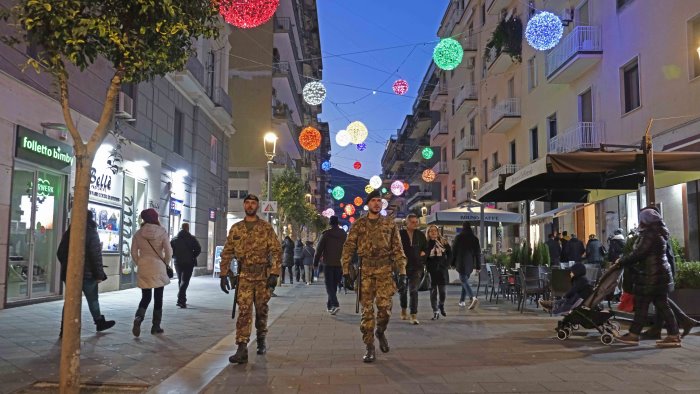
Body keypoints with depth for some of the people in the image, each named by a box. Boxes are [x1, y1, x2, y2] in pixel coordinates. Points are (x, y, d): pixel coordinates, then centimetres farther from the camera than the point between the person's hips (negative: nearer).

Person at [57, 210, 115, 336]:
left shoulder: (68, 233, 8)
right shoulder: (91, 233, -10)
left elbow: (60, 253, 14)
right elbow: (96, 256, -15)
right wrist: (99, 274, -11)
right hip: (87, 274, -5)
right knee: (93, 300, 10)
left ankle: (64, 329, 3)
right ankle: (100, 322, 22)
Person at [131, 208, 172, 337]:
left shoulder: (138, 233, 0)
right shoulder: (162, 232, -7)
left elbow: (134, 253, 2)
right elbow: (169, 251, -10)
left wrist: (139, 264, 16)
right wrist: (165, 263, 6)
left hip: (143, 269, 2)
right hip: (158, 268, -2)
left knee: (145, 297, 12)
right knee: (158, 298, 9)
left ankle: (138, 318, -15)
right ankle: (156, 326, 13)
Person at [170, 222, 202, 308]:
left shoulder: (174, 239, 5)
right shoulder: (192, 239, -5)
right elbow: (198, 249, -12)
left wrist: (175, 256, 11)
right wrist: (193, 256, 3)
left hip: (178, 262, 4)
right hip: (188, 263, -4)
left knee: (180, 280, 18)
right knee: (185, 281, -5)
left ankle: (182, 299, 25)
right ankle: (181, 300, -20)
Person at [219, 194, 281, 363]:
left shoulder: (266, 227, -1)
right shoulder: (235, 228, 7)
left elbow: (276, 251, -5)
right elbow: (227, 253, 9)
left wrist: (274, 274, -13)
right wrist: (223, 275, 2)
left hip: (263, 275, -1)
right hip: (244, 276, 1)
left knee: (261, 310, 11)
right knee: (244, 311, -8)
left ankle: (261, 341, 30)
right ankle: (242, 349, -9)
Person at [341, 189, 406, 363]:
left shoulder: (390, 224, 6)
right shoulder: (358, 224, 6)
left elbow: (398, 249, 5)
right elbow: (348, 248, 5)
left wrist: (402, 272, -1)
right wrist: (346, 270, -2)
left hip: (385, 270, 0)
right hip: (365, 270, 0)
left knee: (384, 306, -9)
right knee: (367, 309, 1)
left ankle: (381, 332, 23)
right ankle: (370, 348, 9)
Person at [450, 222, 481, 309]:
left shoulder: (458, 237, -4)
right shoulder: (475, 238, 7)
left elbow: (453, 250, -2)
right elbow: (478, 253, 8)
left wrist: (452, 263, 6)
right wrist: (478, 266, 11)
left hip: (461, 263, -5)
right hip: (470, 264, 5)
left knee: (464, 280, -7)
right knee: (465, 280, 17)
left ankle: (473, 298, -29)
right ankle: (462, 301, 20)